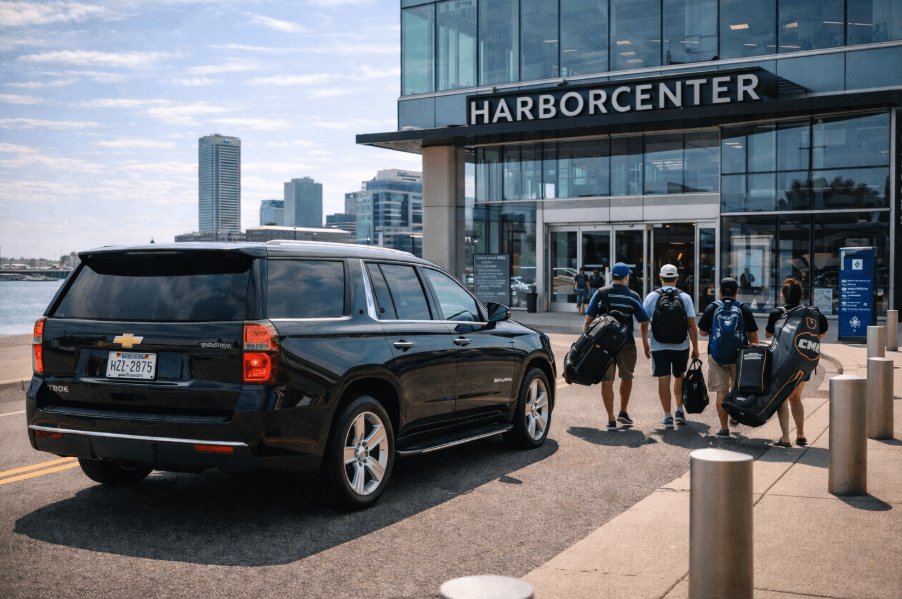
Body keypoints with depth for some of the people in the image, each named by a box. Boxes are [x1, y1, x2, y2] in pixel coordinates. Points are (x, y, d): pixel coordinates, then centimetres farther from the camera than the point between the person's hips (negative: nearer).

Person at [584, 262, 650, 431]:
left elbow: (589, 319, -2)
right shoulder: (632, 296, -1)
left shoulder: (600, 294, 1)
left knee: (607, 381, 4)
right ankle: (623, 413, 22)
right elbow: (644, 322, -1)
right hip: (626, 344, 0)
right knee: (626, 378, 21)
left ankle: (611, 420, 1)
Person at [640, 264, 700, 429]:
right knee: (679, 378, 19)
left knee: (663, 380, 2)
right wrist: (695, 347, 2)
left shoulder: (652, 297, -2)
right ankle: (679, 411, 21)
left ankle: (667, 416, 1)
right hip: (681, 346, 1)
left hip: (658, 347, -1)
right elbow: (692, 325, -5)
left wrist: (645, 344, 14)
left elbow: (643, 324, 1)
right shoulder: (685, 297, -3)